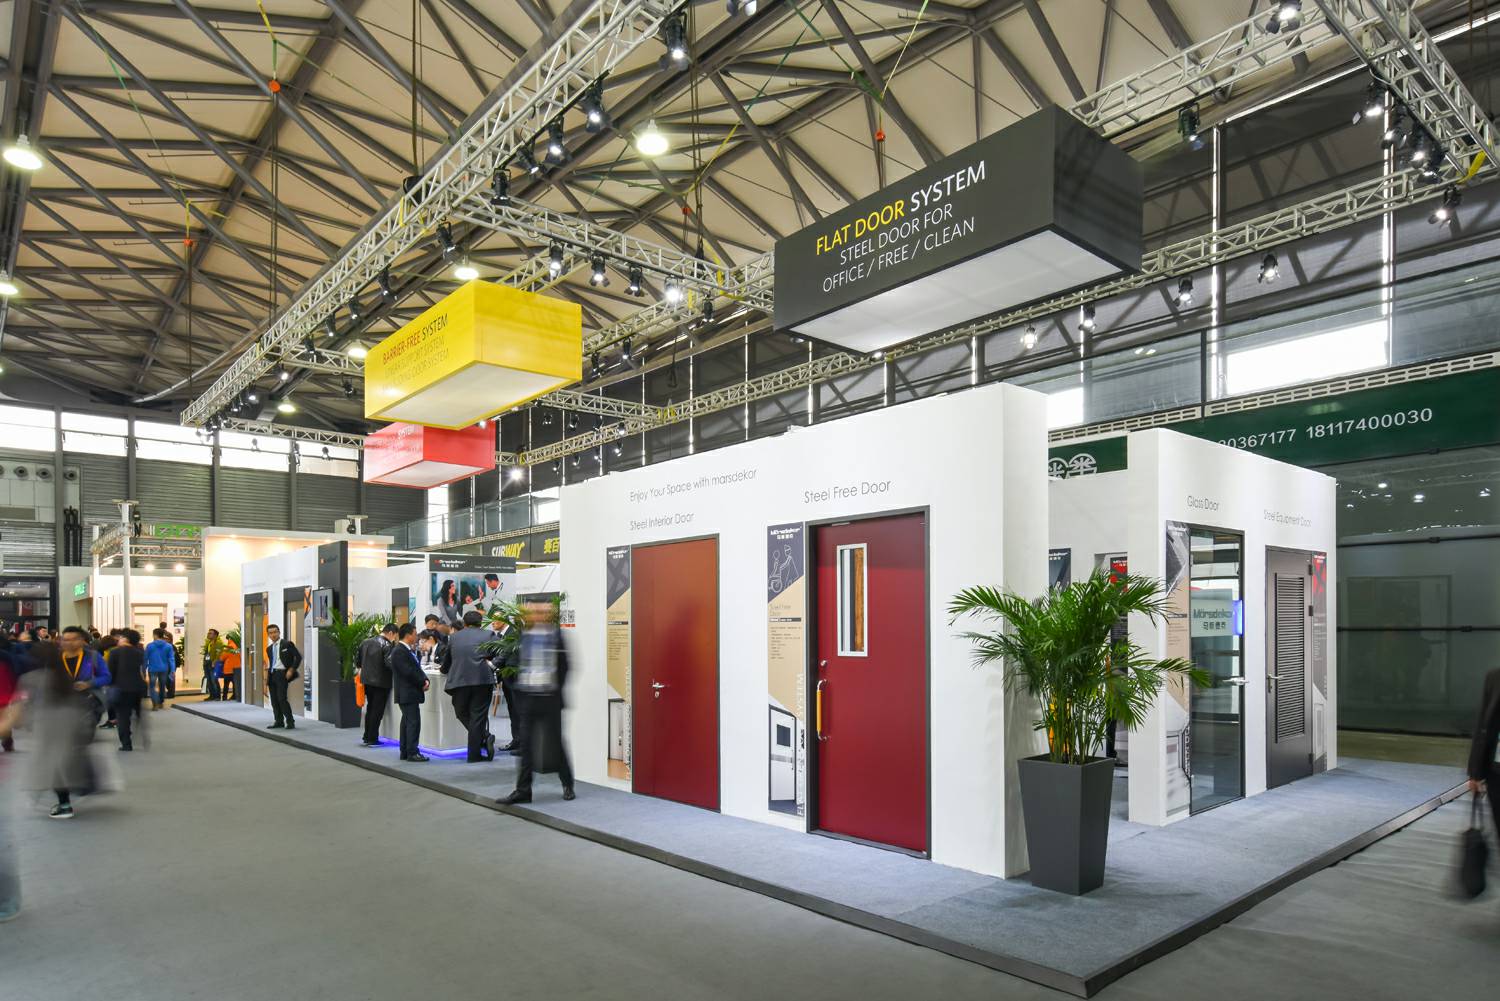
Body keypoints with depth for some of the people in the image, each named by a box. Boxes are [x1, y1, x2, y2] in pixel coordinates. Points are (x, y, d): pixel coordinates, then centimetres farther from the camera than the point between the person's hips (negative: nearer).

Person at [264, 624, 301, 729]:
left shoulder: (287, 644, -4)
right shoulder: (269, 648, 15)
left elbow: (298, 656, -6)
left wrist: (291, 670, -10)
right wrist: (267, 674, 11)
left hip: (282, 674, -6)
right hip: (272, 675, 6)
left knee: (282, 698, -13)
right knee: (274, 700, 6)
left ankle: (290, 722, -5)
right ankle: (279, 722, 15)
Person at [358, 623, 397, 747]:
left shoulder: (366, 642, 6)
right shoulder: (387, 645, -17)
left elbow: (357, 658, 12)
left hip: (367, 680, 7)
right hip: (381, 682, -7)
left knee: (370, 709, 19)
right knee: (377, 711, 2)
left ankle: (367, 737, 25)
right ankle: (372, 739, 5)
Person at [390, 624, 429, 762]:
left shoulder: (408, 650, 15)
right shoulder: (399, 651, -17)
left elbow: (417, 668, 16)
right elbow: (408, 672, -22)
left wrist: (425, 680, -1)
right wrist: (422, 682, -12)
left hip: (409, 693, 10)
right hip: (407, 693, -10)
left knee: (407, 722, 14)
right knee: (413, 722, -9)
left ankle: (405, 752, 20)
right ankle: (412, 753, -6)